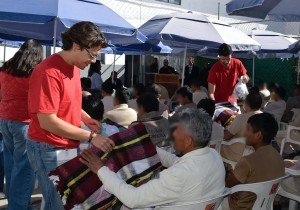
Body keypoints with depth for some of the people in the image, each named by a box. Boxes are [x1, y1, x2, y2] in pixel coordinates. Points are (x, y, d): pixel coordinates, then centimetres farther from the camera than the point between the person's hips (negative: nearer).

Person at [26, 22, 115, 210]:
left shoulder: (74, 67, 7)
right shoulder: (49, 72, -22)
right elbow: (47, 121, -25)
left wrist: (87, 120, 2)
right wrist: (91, 137, -24)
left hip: (70, 146, 8)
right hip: (50, 151, -8)